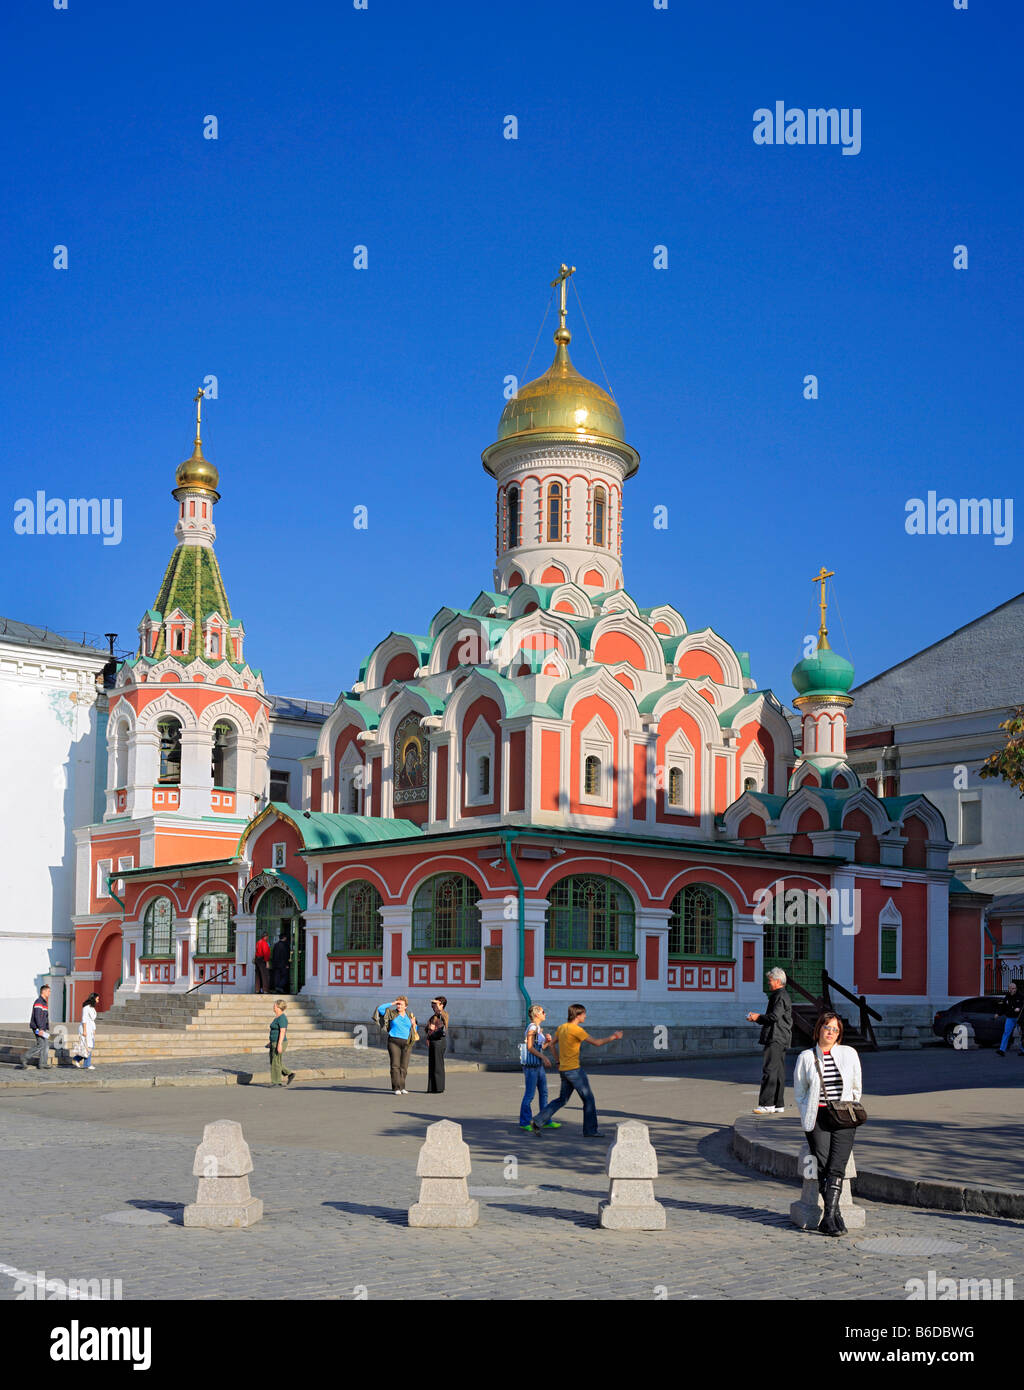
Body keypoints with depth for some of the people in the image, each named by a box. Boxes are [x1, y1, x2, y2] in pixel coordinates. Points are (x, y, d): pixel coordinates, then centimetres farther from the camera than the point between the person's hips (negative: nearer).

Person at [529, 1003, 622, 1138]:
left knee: (562, 1100, 15)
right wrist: (612, 1037, -2)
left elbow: (553, 1045, 19)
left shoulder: (561, 1028, 10)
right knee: (588, 1099, 4)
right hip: (574, 1070, -8)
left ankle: (538, 1122, 6)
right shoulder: (576, 1030, -16)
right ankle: (590, 1130, 8)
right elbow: (597, 1043, -14)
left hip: (563, 1070, 8)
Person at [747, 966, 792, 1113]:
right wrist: (757, 1019, 13)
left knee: (769, 1071, -12)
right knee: (778, 1072, 10)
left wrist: (758, 1017, -8)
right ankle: (778, 1105, 12)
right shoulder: (781, 995, 21)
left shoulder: (780, 996, -12)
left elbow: (775, 1016, -22)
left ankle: (767, 1104, -14)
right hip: (780, 1039, 11)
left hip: (776, 1039, -11)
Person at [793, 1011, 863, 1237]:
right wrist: (808, 1120, 2)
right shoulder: (806, 1057, 8)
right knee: (824, 1165, -19)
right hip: (817, 1117, 0)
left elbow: (856, 1090, 18)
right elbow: (799, 1095, 12)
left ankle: (828, 1217, -22)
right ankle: (836, 1217, -18)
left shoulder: (849, 1054, 11)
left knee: (836, 1167, -18)